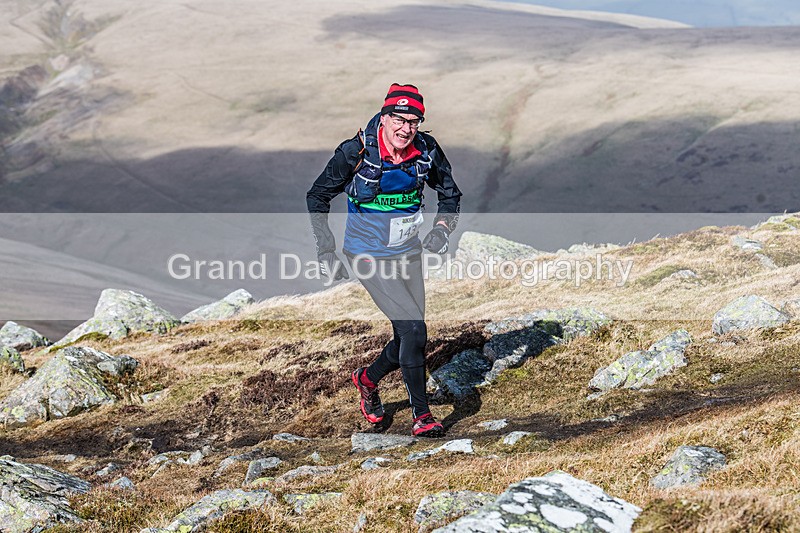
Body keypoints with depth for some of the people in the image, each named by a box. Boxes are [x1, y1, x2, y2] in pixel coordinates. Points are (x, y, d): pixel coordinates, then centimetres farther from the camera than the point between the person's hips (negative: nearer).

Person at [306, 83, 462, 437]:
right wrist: (326, 252, -8)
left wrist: (442, 229, -7)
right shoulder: (356, 152, -18)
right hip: (369, 257, -5)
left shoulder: (426, 151, -8)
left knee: (409, 340, 8)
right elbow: (317, 197, -5)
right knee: (413, 329, -16)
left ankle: (368, 379, 39)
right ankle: (421, 416, -4)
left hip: (408, 255, 5)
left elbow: (449, 194, 11)